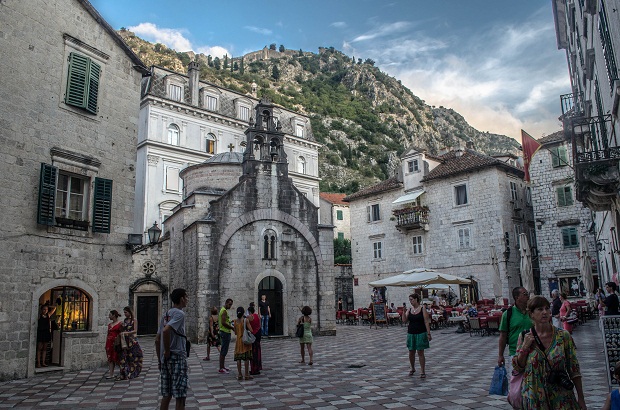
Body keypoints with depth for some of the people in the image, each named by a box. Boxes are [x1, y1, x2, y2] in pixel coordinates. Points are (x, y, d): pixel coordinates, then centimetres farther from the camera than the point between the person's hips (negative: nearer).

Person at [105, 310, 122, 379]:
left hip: (116, 342, -6)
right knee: (110, 358, 4)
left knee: (116, 358, -1)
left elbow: (121, 334, -5)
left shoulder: (120, 323, -5)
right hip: (109, 342, 6)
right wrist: (106, 344, 12)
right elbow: (108, 334, 16)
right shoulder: (109, 325, 13)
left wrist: (118, 343, -10)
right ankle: (111, 373, 6)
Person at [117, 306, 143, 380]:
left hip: (132, 341, -4)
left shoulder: (134, 320, -2)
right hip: (125, 341, 4)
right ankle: (123, 374, -2)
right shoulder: (124, 321, 13)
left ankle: (132, 373, 9)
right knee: (123, 357, -5)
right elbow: (122, 330, 17)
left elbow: (135, 331, -10)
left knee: (132, 357, -1)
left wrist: (126, 332, -19)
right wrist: (121, 333, -4)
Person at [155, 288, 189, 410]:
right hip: (177, 358, -8)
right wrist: (167, 351, -18)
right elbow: (166, 330, -29)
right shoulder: (179, 314, -12)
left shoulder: (166, 314, 13)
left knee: (166, 394, 14)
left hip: (165, 359, 8)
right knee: (180, 395, 0)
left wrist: (160, 359, 19)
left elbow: (157, 340, 14)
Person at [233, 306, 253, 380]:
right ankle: (246, 375, 2)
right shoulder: (246, 320, -11)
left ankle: (239, 375, 9)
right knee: (246, 358, 1)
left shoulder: (236, 321, 1)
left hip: (238, 341, 4)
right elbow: (251, 330, -13)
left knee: (238, 358, 7)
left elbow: (235, 333, 7)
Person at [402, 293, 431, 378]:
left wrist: (428, 334, -11)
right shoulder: (409, 310, 5)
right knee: (411, 352, 9)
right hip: (411, 333, 4)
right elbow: (404, 321, -1)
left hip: (421, 333, -4)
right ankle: (412, 368, 30)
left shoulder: (422, 309, -7)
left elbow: (426, 322, -8)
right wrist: (404, 312, -12)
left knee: (420, 352, -1)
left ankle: (423, 371, 9)